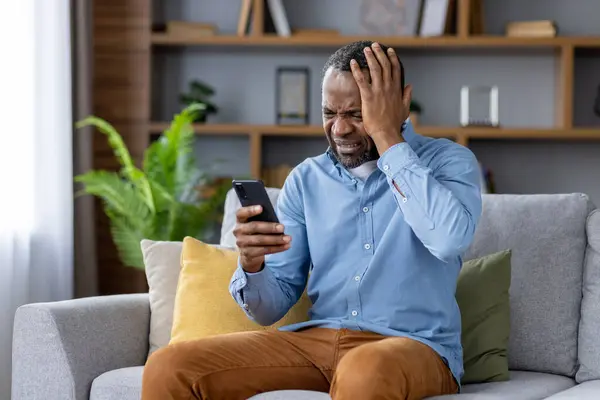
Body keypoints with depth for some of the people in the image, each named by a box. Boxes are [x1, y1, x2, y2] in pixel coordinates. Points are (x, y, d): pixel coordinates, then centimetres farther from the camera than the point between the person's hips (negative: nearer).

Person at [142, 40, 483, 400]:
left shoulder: (448, 162, 1)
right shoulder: (306, 179, 12)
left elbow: (449, 238, -23)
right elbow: (271, 308, 10)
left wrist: (387, 137, -15)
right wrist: (252, 265, -14)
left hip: (413, 347, -4)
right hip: (316, 340, 4)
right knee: (170, 368, -18)